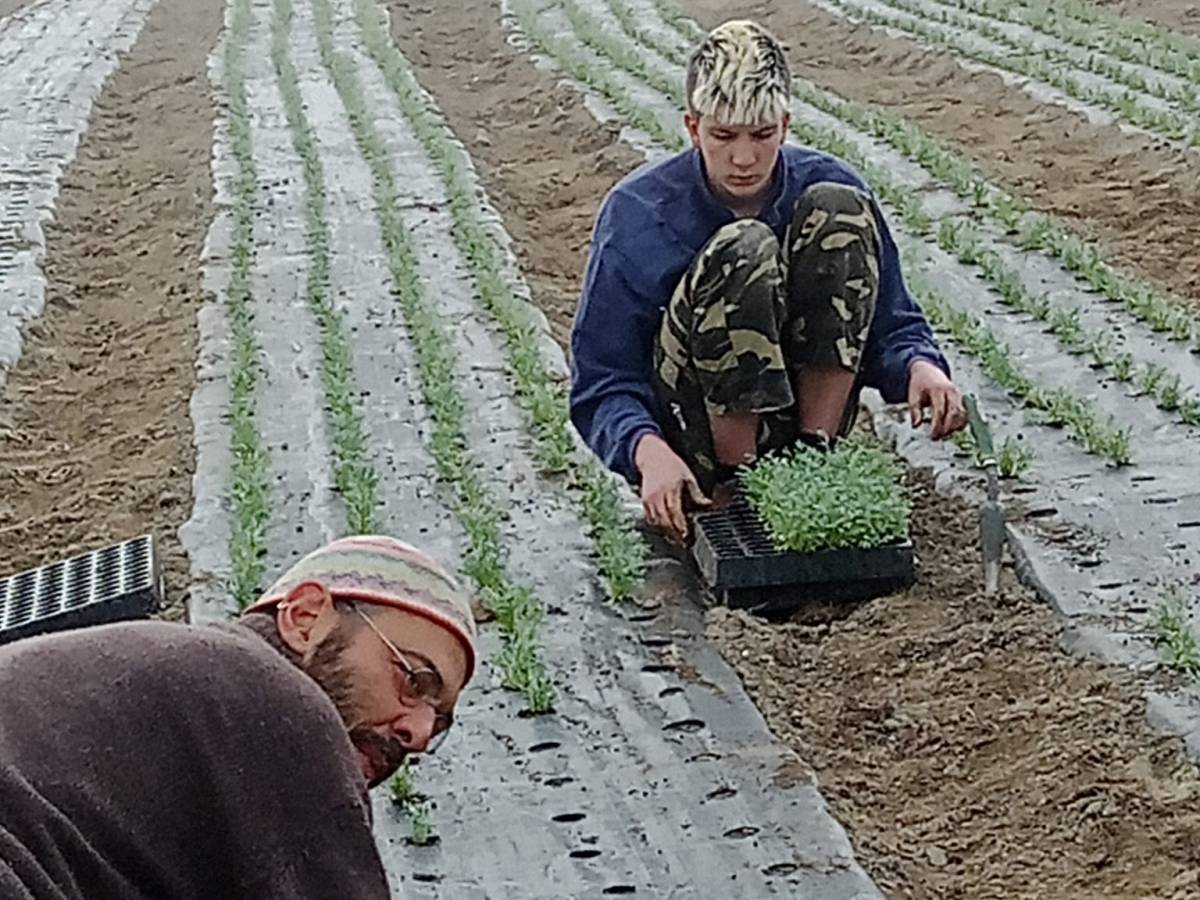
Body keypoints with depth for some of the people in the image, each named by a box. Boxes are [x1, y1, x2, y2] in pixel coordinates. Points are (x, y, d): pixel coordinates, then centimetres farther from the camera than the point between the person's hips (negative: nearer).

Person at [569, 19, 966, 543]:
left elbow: (890, 328, 5)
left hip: (803, 408, 3)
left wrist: (920, 365, -20)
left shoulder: (823, 184, -3)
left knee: (838, 209, -16)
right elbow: (602, 386, -12)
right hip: (691, 434, -3)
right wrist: (648, 451, -34)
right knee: (742, 250, -29)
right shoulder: (636, 214, -12)